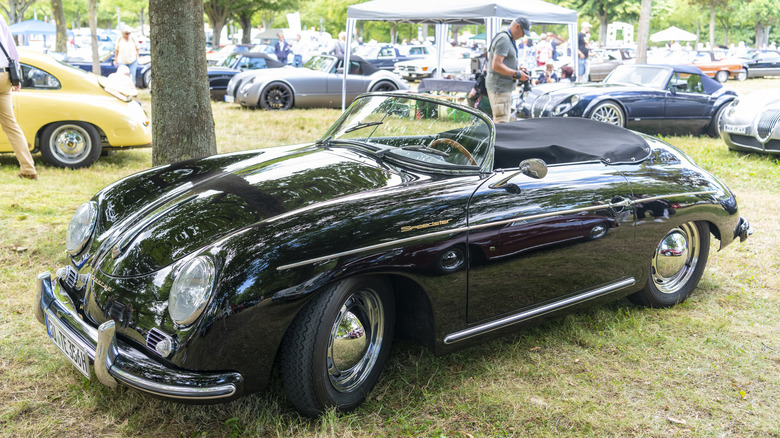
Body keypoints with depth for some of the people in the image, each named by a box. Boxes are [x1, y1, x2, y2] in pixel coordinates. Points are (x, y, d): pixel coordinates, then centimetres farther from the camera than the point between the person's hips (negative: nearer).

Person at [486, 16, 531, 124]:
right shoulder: (504, 39, -15)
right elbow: (496, 66, -23)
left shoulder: (508, 39, 18)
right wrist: (517, 74, -17)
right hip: (500, 87, -11)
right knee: (502, 122, -13)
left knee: (497, 121, 15)